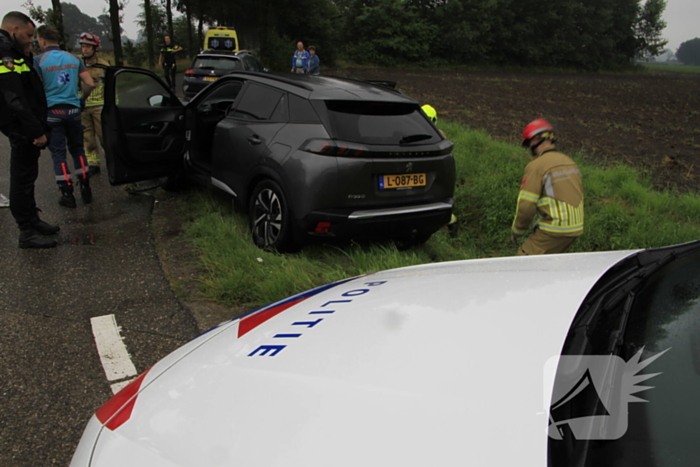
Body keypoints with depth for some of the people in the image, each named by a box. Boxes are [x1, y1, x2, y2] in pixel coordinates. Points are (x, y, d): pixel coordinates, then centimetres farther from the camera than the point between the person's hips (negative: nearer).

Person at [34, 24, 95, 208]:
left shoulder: (38, 61, -7)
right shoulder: (74, 59, 5)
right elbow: (89, 84, 2)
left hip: (52, 112, -3)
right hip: (73, 110, 3)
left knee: (58, 153, 4)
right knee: (77, 149, 15)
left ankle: (67, 194, 5)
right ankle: (85, 189, 14)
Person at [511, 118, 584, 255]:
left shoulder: (537, 166, -12)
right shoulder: (570, 162, 14)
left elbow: (526, 205, -15)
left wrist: (516, 230, 2)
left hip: (555, 229, -8)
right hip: (575, 228, 8)